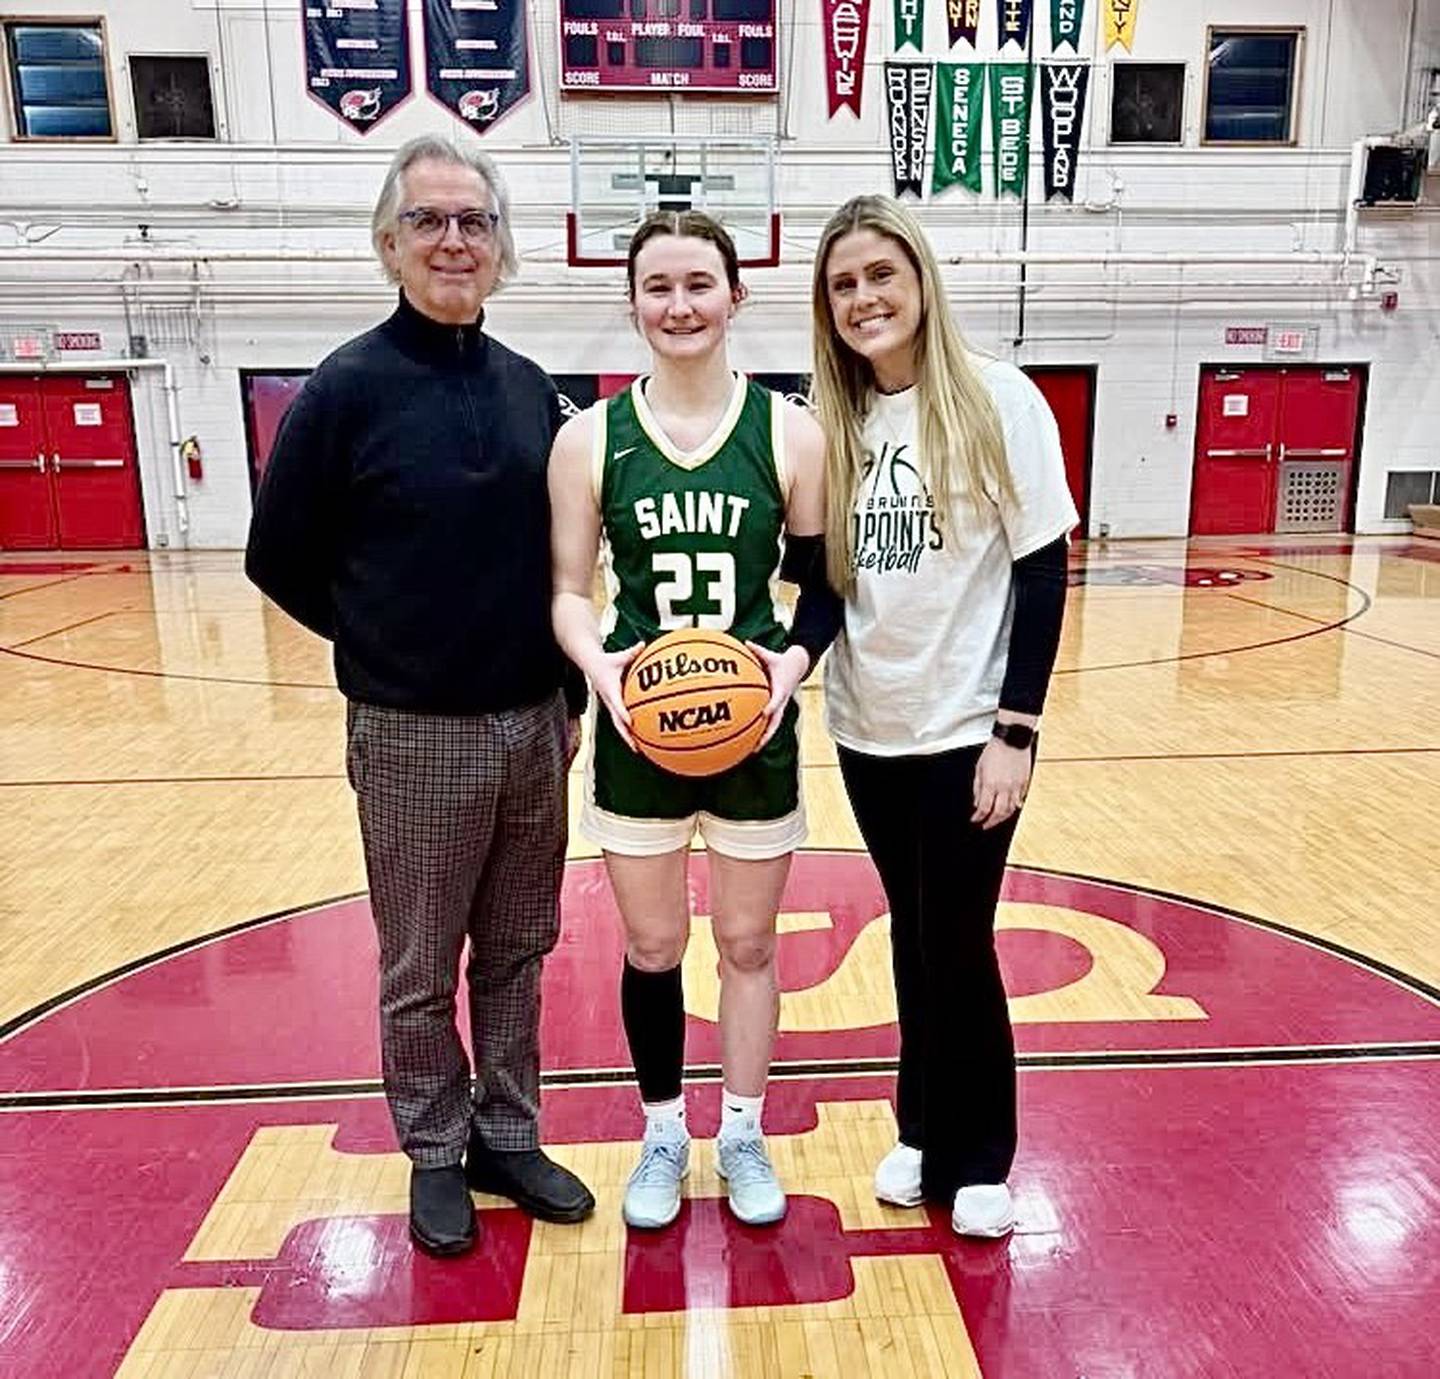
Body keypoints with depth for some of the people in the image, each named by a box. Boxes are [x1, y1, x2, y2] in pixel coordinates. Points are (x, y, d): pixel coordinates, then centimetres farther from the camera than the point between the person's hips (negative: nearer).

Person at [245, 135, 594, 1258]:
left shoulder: (528, 388, 5)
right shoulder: (349, 388, -9)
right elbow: (280, 559, -3)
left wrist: (567, 690, 8)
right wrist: (394, 651, 1)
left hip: (535, 727, 5)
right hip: (414, 737, -4)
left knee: (518, 953, 16)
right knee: (421, 972, 11)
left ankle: (508, 1138, 35)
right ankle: (437, 1153, 32)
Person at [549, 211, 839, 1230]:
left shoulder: (789, 432, -4)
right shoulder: (590, 438, -3)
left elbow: (823, 587, 0)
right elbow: (569, 592, -1)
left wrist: (793, 658, -18)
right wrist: (600, 665, -20)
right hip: (637, 732, 1)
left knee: (748, 945, 14)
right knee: (651, 950, 13)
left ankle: (744, 1134, 37)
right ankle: (664, 1135, 37)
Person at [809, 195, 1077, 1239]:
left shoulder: (997, 400, -9)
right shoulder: (835, 420, 3)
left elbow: (1043, 572, -10)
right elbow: (825, 575, 9)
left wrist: (1016, 730, -14)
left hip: (967, 729, -4)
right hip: (869, 730, 4)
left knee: (958, 946, 5)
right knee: (914, 938, 16)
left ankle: (978, 1158, 27)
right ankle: (924, 1132, 35)